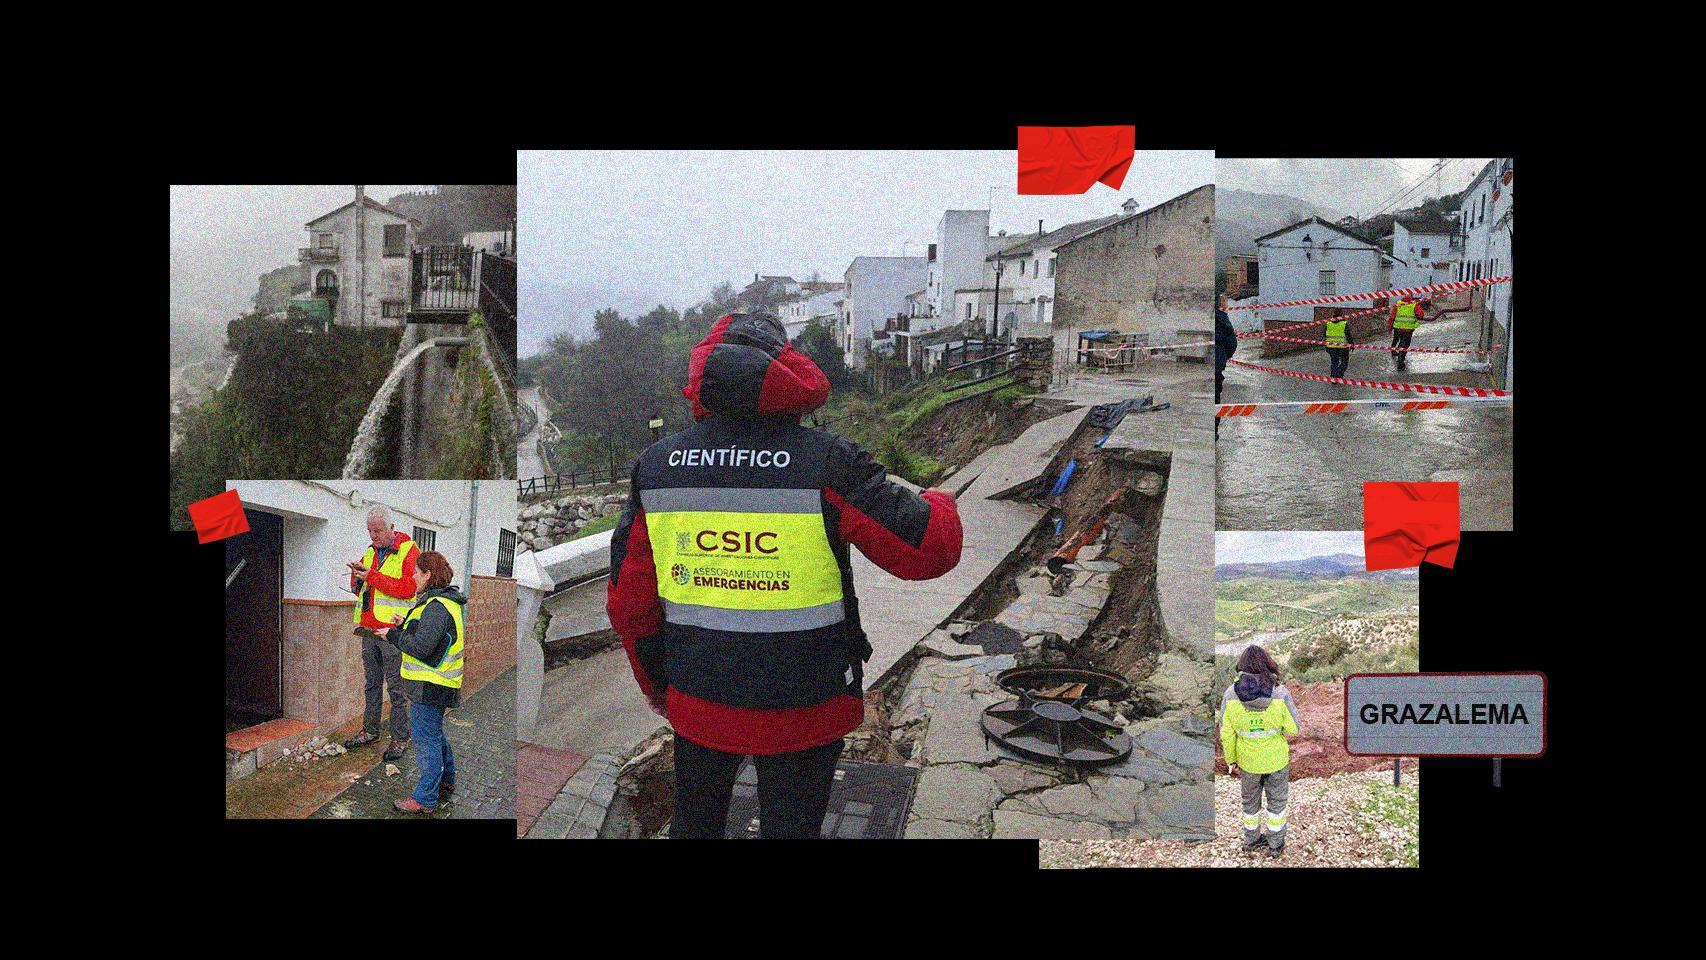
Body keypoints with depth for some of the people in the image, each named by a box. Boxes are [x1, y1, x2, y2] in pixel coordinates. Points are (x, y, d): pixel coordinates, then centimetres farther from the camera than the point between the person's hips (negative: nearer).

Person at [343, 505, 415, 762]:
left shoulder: (409, 551, -6)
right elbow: (358, 589, 22)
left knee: (396, 687, -3)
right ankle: (370, 730, 25)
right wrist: (357, 577, -1)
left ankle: (400, 738, 3)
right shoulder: (371, 552, 16)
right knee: (371, 683, 14)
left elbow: (407, 588, -17)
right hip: (369, 629, 7)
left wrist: (371, 576, -17)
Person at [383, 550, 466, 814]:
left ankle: (425, 798, 4)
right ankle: (446, 780, 40)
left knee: (426, 738, -3)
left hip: (431, 685, -11)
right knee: (435, 733, 24)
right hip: (435, 683, 11)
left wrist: (393, 635, -13)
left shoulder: (437, 606, -21)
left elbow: (421, 646, -26)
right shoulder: (445, 601, 13)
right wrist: (405, 625, 10)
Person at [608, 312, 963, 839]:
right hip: (803, 712, -3)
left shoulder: (655, 464, -5)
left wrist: (656, 684, 18)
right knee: (789, 827, 14)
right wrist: (938, 502, 8)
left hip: (696, 701, 3)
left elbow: (629, 602, 2)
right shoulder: (826, 463, -17)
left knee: (693, 822, 25)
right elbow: (930, 548, -16)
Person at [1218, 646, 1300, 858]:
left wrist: (1231, 760, 3)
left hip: (1248, 760, 1)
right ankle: (1275, 844, 39)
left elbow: (1227, 734, -13)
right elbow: (1293, 729, -14)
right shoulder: (1280, 694, -25)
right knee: (1277, 800, 24)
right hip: (1277, 759, -1)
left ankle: (1251, 840, 45)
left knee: (1250, 800, 26)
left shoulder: (1231, 695, -22)